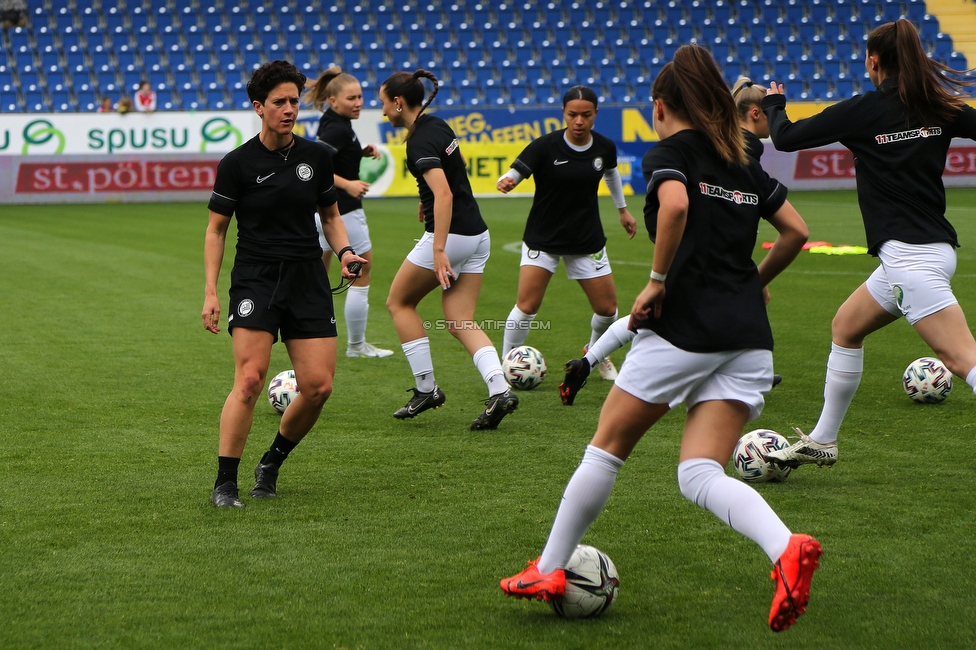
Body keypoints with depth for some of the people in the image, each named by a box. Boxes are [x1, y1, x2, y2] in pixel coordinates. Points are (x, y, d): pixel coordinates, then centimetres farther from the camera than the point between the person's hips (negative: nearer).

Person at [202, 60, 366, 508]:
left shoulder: (315, 157, 6)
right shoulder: (238, 163, -3)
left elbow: (330, 215, 19)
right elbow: (216, 230, 3)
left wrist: (345, 252, -1)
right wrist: (211, 292, -4)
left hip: (308, 278, 4)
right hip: (255, 278, -3)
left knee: (319, 385, -6)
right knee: (250, 379, -19)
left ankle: (272, 463, 19)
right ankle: (225, 483, -10)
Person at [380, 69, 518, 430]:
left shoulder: (420, 142, -17)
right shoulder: (438, 126, 11)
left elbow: (444, 194, -28)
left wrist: (438, 251, -32)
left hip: (450, 235, -9)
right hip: (477, 234, 9)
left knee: (399, 302, 11)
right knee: (460, 323, 6)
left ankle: (426, 388, 10)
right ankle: (499, 390, -12)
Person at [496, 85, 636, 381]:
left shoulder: (604, 147, -5)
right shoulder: (545, 146, -17)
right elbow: (514, 174, -23)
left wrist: (623, 209, 28)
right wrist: (505, 182, -46)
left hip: (588, 239, 3)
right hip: (543, 239, -3)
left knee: (607, 309, 6)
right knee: (526, 307, -13)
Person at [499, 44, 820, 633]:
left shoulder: (669, 153, 0)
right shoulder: (745, 165, 19)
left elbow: (675, 205, -21)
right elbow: (796, 232, 18)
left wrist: (658, 281, -12)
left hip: (684, 326, -6)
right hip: (749, 337, 6)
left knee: (608, 448, 10)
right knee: (700, 475, 0)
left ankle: (551, 569, 19)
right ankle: (787, 549, -26)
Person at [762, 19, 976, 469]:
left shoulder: (863, 110, -8)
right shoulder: (939, 109, 5)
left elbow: (785, 138, 2)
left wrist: (773, 104, 22)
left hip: (909, 258, -8)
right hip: (931, 248, 8)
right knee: (846, 328, 23)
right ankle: (822, 441, 34)